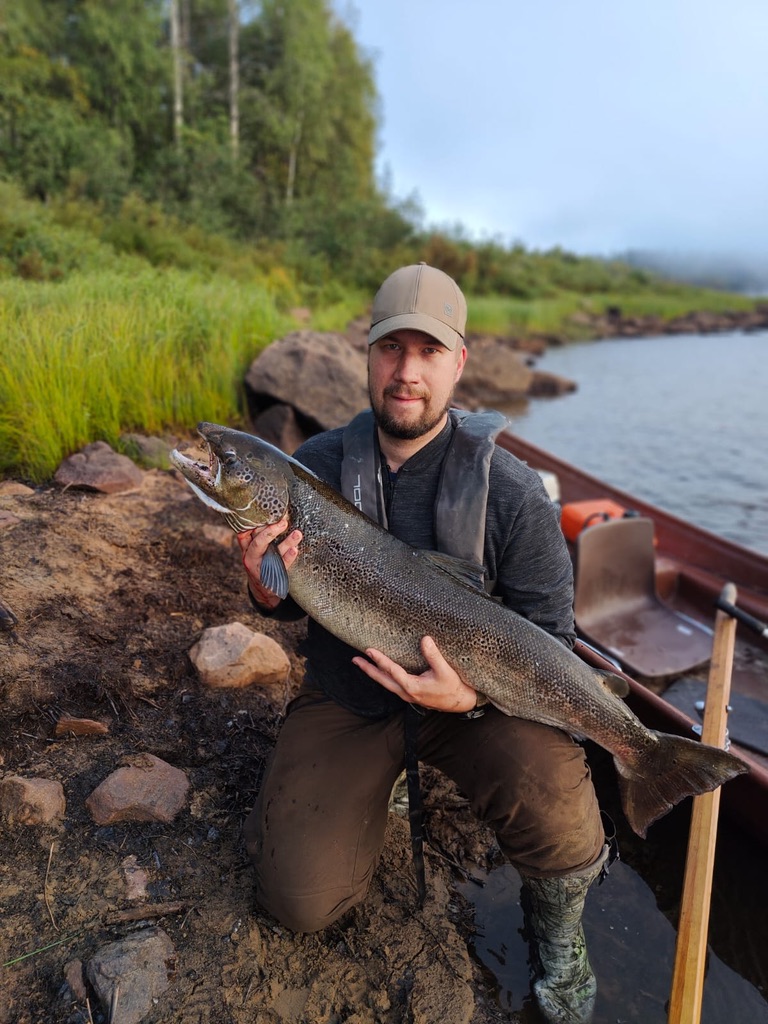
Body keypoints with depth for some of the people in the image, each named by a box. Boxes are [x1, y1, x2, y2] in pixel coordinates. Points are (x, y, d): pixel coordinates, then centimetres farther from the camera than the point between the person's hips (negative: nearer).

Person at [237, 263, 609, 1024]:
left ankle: (556, 929, 14)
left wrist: (472, 694, -26)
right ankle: (377, 780, 25)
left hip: (480, 699, -1)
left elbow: (549, 641, -8)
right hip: (345, 695, 2)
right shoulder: (315, 467, -7)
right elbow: (290, 605, 4)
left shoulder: (510, 490, -15)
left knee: (565, 837, -26)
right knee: (300, 899, -8)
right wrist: (268, 591, -20)